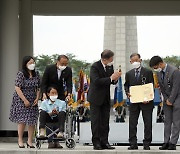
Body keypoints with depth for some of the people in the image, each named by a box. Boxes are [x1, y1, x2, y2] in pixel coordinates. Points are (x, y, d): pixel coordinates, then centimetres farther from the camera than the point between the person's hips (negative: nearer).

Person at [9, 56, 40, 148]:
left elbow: (38, 88, 11)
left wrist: (37, 98, -2)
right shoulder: (21, 74, -11)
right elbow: (17, 88, -15)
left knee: (32, 120, 1)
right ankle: (20, 140, 7)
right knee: (22, 120, -6)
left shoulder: (36, 74, 5)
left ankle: (30, 141, 9)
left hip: (33, 101, 5)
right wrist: (25, 100, -16)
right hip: (21, 101, -5)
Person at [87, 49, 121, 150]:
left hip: (106, 98, 6)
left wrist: (115, 79, -10)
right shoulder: (95, 67, -15)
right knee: (96, 121, -3)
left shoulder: (110, 66, 6)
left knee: (105, 121, 6)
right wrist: (110, 78, -27)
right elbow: (97, 81, -26)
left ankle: (104, 142, 10)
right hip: (96, 98, -6)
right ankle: (96, 143, 0)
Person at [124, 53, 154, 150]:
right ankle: (133, 144, 6)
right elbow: (126, 85, 16)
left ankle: (146, 144, 8)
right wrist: (127, 93, -5)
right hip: (134, 101, 3)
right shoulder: (129, 74, 10)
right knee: (132, 123, 1)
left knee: (148, 123, 1)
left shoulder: (148, 72, 0)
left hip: (146, 102, -2)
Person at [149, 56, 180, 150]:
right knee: (167, 121, 6)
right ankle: (166, 142, 9)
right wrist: (166, 99, 0)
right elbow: (162, 88, 9)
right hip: (167, 99, 7)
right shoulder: (159, 73, 3)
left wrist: (171, 100, -14)